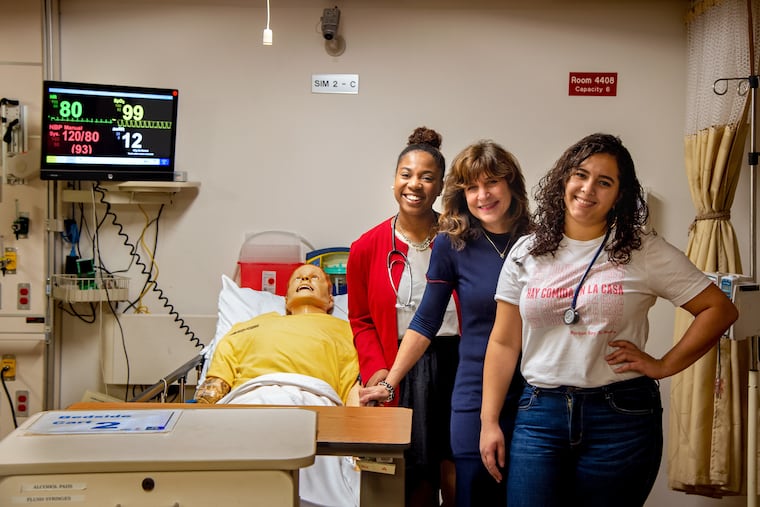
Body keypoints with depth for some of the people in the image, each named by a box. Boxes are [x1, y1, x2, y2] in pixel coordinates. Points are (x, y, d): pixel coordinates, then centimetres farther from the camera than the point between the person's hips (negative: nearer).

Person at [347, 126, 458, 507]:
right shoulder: (367, 248, 2)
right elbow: (361, 320, 8)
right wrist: (375, 368, -6)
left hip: (455, 363, 0)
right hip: (402, 373, 1)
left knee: (456, 476, 3)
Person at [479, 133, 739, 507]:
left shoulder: (646, 251, -2)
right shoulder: (526, 253, 5)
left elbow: (719, 309, 0)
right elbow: (503, 343, 5)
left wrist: (664, 365, -6)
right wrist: (489, 421, 2)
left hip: (621, 416, -1)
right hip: (540, 412, 2)